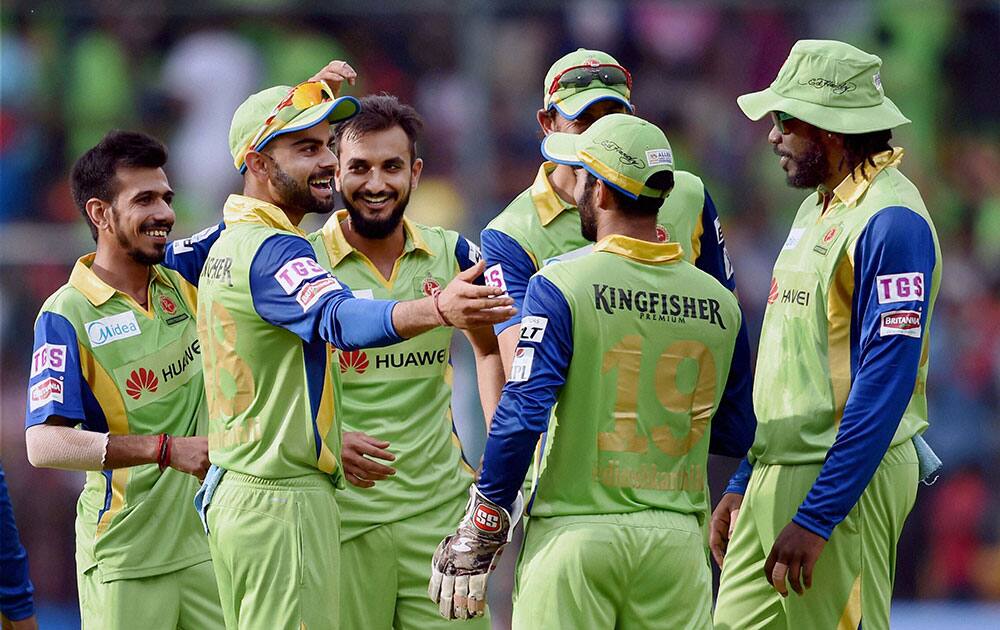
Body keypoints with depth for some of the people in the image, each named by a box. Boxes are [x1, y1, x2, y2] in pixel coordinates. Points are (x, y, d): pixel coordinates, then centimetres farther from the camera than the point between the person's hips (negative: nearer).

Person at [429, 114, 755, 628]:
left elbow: (521, 417, -12)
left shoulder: (560, 287, -7)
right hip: (677, 537, 4)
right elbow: (739, 433, 13)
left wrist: (480, 533, -4)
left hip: (575, 531, -4)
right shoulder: (719, 303, 5)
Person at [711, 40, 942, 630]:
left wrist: (815, 519, -22)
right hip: (776, 475, 9)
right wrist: (742, 485, 20)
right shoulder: (818, 207, 18)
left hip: (846, 481, -9)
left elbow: (884, 386, -20)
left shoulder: (891, 221, -14)